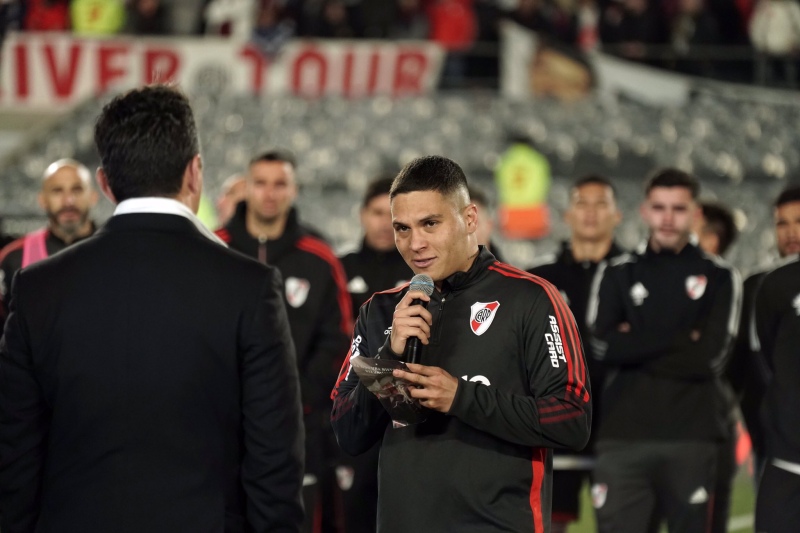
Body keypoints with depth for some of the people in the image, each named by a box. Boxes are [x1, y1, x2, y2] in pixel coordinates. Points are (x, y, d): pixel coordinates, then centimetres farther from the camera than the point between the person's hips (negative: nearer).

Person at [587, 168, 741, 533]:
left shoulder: (718, 277, 8)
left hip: (691, 441, -1)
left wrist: (638, 345, -4)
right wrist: (682, 342, -8)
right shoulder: (618, 275, 12)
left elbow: (711, 357, -5)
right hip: (623, 439, 1)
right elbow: (603, 346, -4)